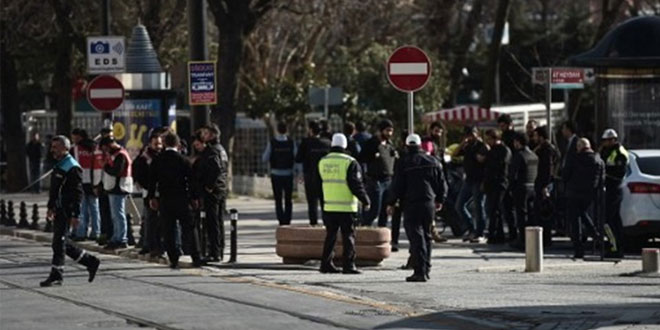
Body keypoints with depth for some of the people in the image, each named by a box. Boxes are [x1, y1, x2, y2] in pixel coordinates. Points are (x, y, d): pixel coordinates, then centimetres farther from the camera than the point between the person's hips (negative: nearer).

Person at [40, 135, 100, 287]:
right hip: (59, 210, 10)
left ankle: (56, 275, -3)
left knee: (59, 242, -8)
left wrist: (75, 215, -21)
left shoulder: (72, 168, -15)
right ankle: (91, 262, 22)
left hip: (66, 211, -10)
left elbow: (78, 193, -18)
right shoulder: (58, 166, 15)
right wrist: (51, 207, 23)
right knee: (62, 243, 12)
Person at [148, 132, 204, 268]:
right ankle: (196, 258, -4)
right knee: (188, 228, 3)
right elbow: (191, 179, -2)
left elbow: (152, 180, 3)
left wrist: (152, 197, 10)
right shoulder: (183, 160, -4)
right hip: (182, 198, -1)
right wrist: (194, 198, 6)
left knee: (168, 231, 5)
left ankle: (173, 260, 1)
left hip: (164, 199, 1)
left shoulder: (157, 160, 1)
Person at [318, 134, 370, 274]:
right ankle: (348, 265, -4)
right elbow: (356, 184, -12)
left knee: (330, 235, 13)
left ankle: (326, 264, 13)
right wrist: (365, 200, -2)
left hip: (328, 206, 5)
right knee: (348, 236, 0)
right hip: (346, 207, -5)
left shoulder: (323, 162, 7)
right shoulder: (349, 162, -11)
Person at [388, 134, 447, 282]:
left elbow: (397, 186, -7)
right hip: (429, 204, 4)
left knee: (416, 237, -7)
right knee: (426, 236, 16)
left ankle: (420, 271, -15)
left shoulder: (403, 163, -5)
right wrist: (440, 200, 24)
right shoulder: (433, 162, 8)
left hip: (411, 204, -4)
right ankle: (426, 269, 20)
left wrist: (391, 203, 3)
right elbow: (442, 183, 12)